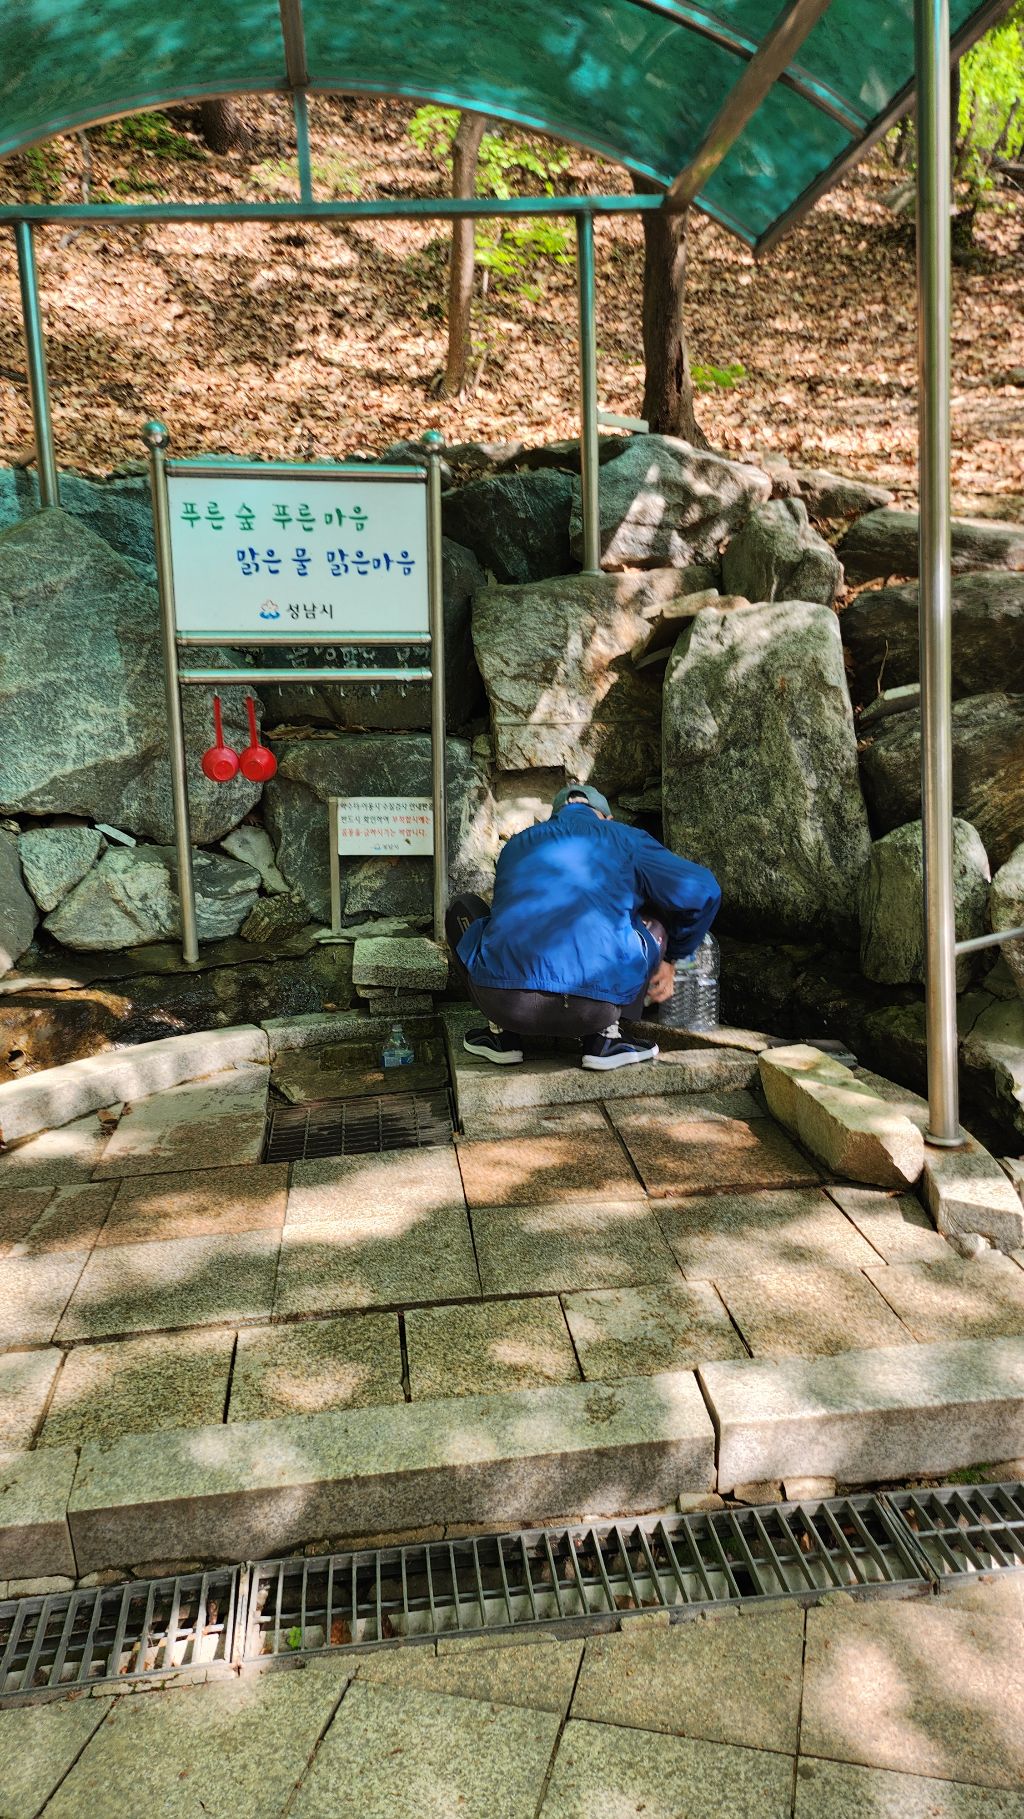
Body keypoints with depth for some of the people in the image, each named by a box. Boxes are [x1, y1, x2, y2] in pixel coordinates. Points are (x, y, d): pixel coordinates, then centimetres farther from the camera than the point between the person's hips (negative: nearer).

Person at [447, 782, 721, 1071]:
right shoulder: (626, 839, 20)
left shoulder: (516, 845, 29)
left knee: (463, 909, 32)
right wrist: (670, 960, 31)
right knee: (654, 924, 26)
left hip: (503, 1001, 2)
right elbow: (701, 890, 14)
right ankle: (603, 1040, 12)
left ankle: (503, 1036, 19)